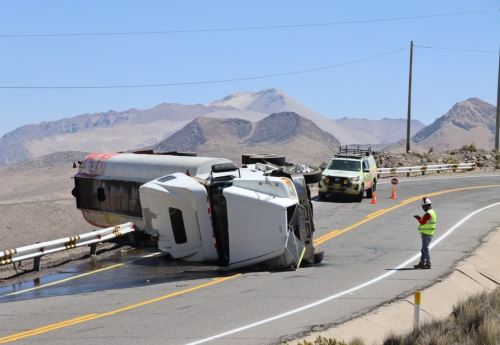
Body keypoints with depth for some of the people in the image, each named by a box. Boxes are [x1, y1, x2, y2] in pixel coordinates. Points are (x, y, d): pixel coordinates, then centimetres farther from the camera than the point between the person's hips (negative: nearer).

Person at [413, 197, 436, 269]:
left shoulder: (428, 213, -18)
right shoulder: (432, 212, 14)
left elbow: (422, 222, -20)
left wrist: (418, 218, -3)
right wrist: (420, 218, 10)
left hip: (426, 234, -10)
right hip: (427, 233, 10)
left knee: (425, 248, -6)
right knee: (424, 249, 14)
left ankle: (428, 264, -3)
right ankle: (422, 263, 20)